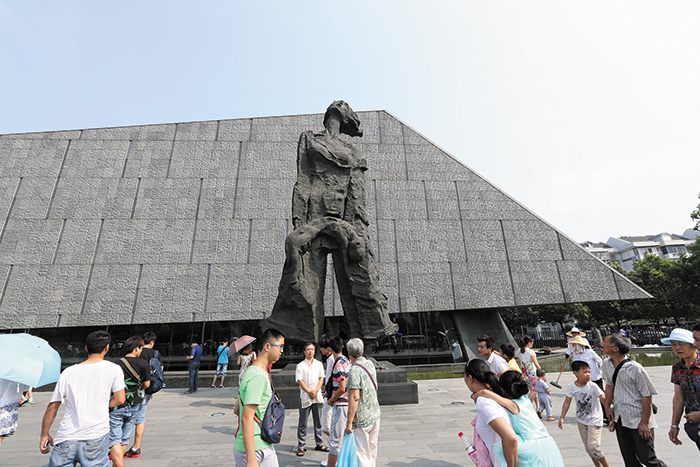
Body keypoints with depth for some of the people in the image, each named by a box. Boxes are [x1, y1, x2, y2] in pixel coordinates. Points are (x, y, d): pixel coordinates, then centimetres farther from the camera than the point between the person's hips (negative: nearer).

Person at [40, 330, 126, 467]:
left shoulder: (68, 372, 2)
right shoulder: (113, 369, -5)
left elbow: (52, 407, 6)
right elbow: (120, 399, -5)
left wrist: (44, 435, 18)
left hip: (66, 438, 2)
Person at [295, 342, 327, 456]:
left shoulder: (319, 364, 8)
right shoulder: (300, 366, -2)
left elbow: (321, 378, 5)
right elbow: (300, 381, -7)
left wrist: (316, 391, -9)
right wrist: (309, 392, -13)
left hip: (317, 396, 3)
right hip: (305, 397, -3)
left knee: (318, 421, 12)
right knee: (303, 423, 3)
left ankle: (319, 444, 24)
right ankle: (301, 446, 14)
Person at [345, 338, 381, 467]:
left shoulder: (354, 370, -21)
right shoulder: (370, 364, 3)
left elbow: (355, 397, -26)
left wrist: (349, 422, -21)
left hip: (361, 418, -7)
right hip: (375, 414, 7)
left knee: (362, 451, 4)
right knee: (372, 449, 21)